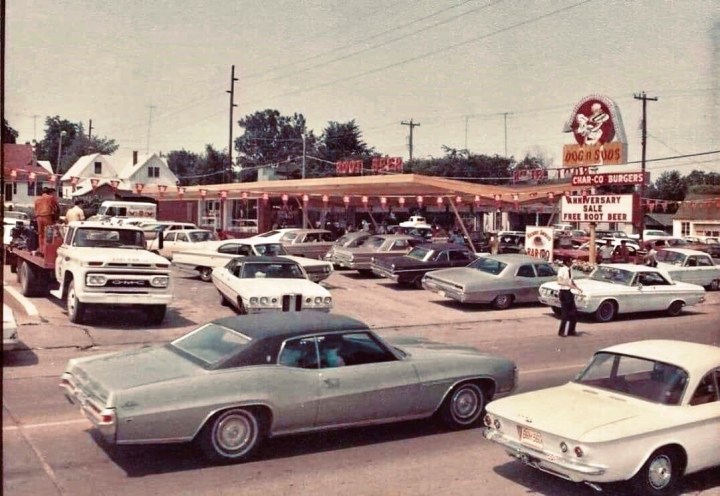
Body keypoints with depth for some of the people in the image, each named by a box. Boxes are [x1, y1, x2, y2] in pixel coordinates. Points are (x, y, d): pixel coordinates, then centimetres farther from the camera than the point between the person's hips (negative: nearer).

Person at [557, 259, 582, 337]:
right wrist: (569, 284, -33)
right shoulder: (562, 270, -16)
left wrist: (577, 288, 8)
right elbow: (559, 282, -24)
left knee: (574, 313, 10)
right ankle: (561, 332, 9)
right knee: (565, 313, -3)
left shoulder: (570, 269, 8)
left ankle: (571, 330, 22)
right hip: (564, 292, -8)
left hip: (569, 292, 8)